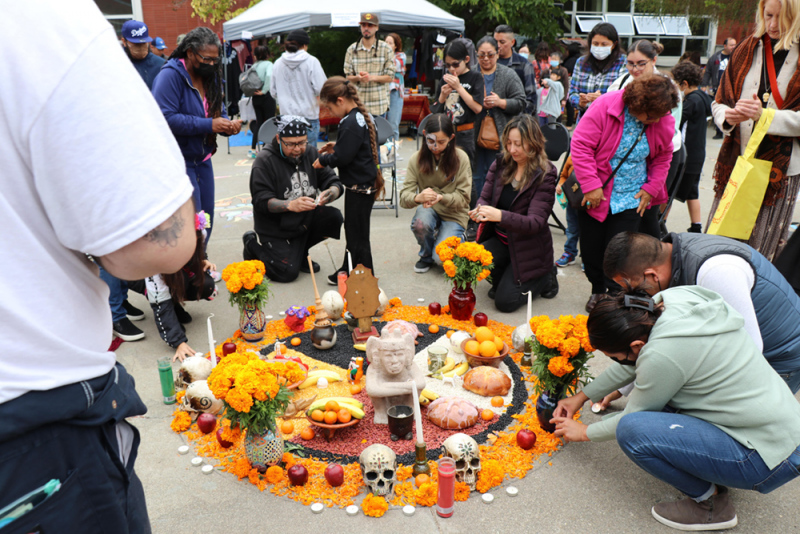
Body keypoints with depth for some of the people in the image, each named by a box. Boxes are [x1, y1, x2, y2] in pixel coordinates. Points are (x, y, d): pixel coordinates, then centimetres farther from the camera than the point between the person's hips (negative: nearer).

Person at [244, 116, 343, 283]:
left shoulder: (310, 152, -1)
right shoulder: (264, 160, -16)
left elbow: (334, 182, -3)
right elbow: (262, 201, -21)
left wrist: (330, 193, -28)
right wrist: (291, 205, -39)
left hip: (306, 218, 5)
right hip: (275, 228, -5)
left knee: (334, 218, -20)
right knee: (288, 273, -16)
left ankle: (300, 252, 7)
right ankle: (254, 244, 14)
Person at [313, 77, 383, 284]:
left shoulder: (350, 123, -21)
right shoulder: (365, 117, 9)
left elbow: (342, 158, -22)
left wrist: (323, 160, -5)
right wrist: (335, 148, 11)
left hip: (358, 187, -10)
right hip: (366, 183, 10)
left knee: (357, 236, 1)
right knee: (353, 230, 21)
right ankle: (348, 272, 34)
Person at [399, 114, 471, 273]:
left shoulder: (461, 158, -12)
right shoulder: (417, 159, -8)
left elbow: (463, 198, -11)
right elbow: (404, 197, -14)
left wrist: (441, 197, -32)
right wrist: (418, 197, -38)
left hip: (454, 214, -1)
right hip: (429, 211, 2)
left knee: (442, 258, -20)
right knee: (420, 222, -35)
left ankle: (458, 238, 18)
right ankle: (426, 256, 0)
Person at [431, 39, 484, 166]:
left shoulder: (475, 77, -2)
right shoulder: (445, 78, 10)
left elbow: (478, 108, -13)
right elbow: (436, 110, 12)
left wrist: (458, 87, -13)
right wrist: (443, 95, -8)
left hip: (465, 136, -4)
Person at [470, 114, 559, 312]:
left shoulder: (545, 175, -17)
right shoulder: (501, 163, -3)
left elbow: (535, 222, -24)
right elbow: (485, 197, 1)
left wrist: (500, 216, -41)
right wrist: (480, 211, -25)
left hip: (529, 249, -4)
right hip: (499, 239, 4)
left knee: (505, 301, -13)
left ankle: (545, 277, 17)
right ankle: (505, 277, 9)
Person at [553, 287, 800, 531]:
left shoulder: (661, 355, -28)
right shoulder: (669, 300, -5)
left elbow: (633, 421, -8)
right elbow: (633, 363, 13)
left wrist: (585, 432, 9)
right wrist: (582, 396, 21)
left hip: (769, 458, -9)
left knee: (631, 431, -21)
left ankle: (710, 502, 2)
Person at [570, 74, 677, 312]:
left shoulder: (664, 122, -6)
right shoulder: (605, 105, -18)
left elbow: (663, 157, 11)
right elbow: (580, 144, -18)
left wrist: (651, 188, 2)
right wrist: (591, 185, -19)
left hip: (631, 198, 1)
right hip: (596, 194, -1)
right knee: (591, 247, 10)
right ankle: (597, 289, 34)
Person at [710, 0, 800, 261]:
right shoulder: (747, 49, 9)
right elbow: (719, 102, 10)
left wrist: (765, 115, -21)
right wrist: (728, 116, -12)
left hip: (779, 168, -3)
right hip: (736, 162, 3)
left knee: (759, 253, 1)